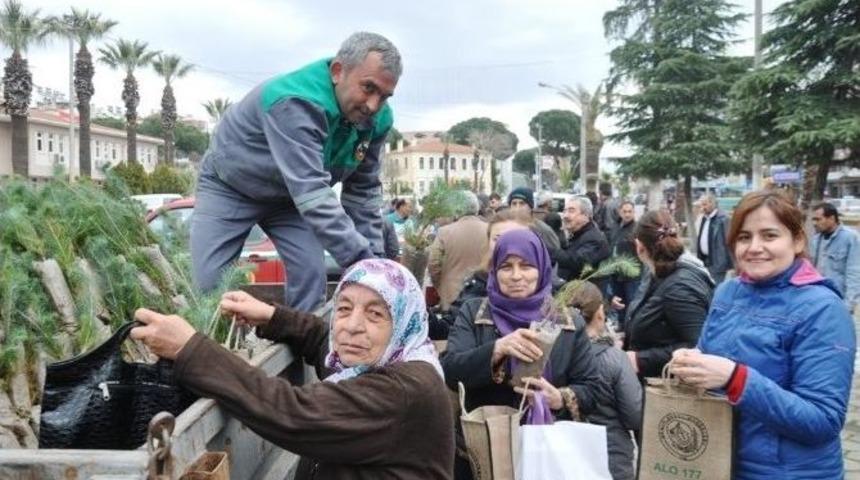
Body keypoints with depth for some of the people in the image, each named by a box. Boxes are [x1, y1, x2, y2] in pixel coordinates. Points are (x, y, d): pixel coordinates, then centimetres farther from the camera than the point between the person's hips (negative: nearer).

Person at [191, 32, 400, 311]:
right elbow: (313, 195, -45)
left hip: (290, 196, 5)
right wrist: (360, 259, -49)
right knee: (209, 284, -8)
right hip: (230, 186, -5)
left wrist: (372, 258, -12)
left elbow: (363, 191, -6)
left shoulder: (378, 119, -16)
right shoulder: (295, 103, -39)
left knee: (311, 276, -9)